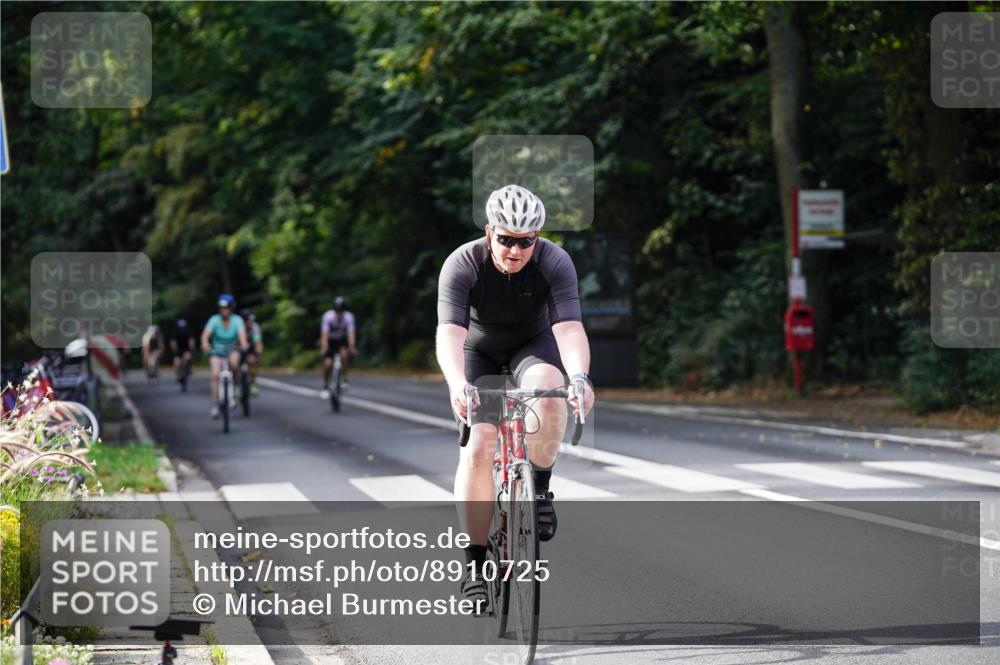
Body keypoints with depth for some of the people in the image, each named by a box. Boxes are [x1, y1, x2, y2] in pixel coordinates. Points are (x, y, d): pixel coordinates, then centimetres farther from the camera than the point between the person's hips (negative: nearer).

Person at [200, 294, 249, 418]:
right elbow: (206, 334, -26)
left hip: (232, 350, 0)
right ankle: (215, 406, -12)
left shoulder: (237, 320, -13)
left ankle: (236, 386, -11)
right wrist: (205, 344, -48)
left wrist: (244, 344, -50)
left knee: (234, 362, -35)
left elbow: (242, 333, -29)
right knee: (215, 375, -20)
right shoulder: (214, 320, -14)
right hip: (217, 351, 0)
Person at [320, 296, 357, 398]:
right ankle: (325, 387, 5)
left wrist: (352, 347, -48)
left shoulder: (348, 317, -24)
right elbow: (324, 333, -35)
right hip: (330, 341, -1)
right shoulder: (328, 316, -27)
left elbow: (351, 333, -33)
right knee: (328, 363, -16)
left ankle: (344, 379, -15)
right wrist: (324, 346, -50)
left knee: (344, 354, -31)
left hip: (342, 340, 1)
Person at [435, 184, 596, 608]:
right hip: (479, 351, 0)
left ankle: (540, 486, -15)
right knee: (477, 450, -18)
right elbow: (449, 333, -40)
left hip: (533, 345, 0)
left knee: (548, 384, -36)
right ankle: (474, 564, -9)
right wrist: (457, 385, -59)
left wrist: (579, 377, -57)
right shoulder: (462, 265, -29)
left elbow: (569, 326, -37)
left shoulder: (554, 262, -26)